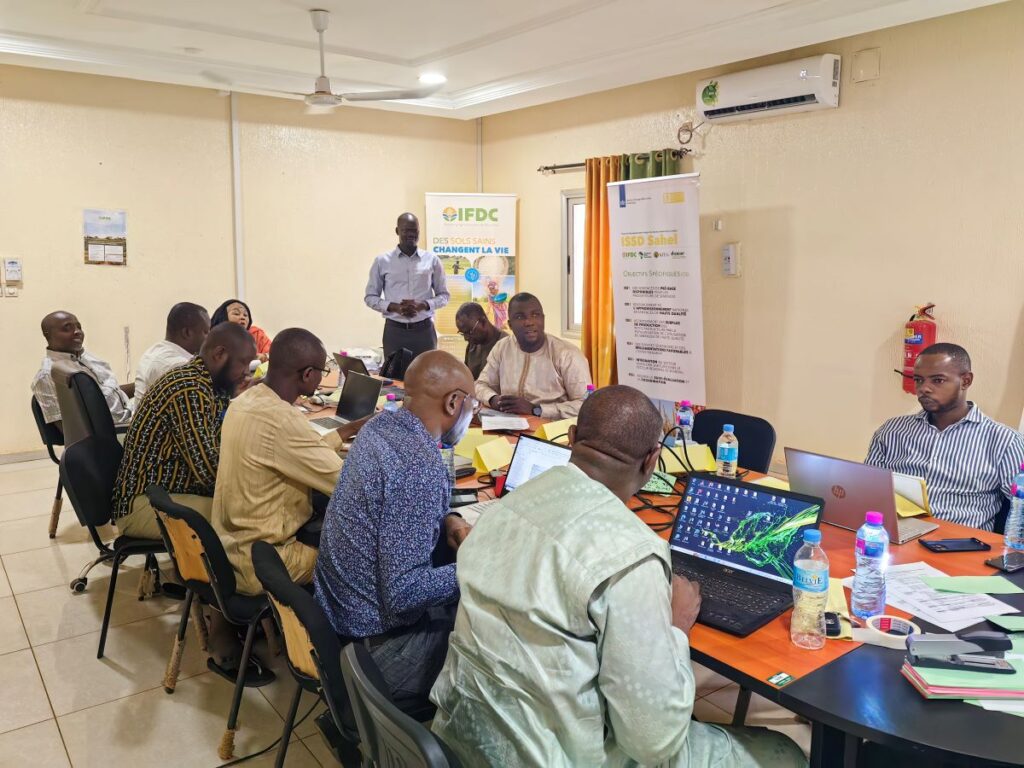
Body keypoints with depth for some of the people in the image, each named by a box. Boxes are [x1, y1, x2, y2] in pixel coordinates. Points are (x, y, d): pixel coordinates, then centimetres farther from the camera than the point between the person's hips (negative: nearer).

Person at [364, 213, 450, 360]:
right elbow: (370, 297, 6)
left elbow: (443, 295, 9)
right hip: (395, 330, 0)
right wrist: (395, 307, -11)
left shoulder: (432, 260, 5)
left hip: (424, 329, 1)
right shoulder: (382, 261, 4)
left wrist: (423, 305, -11)